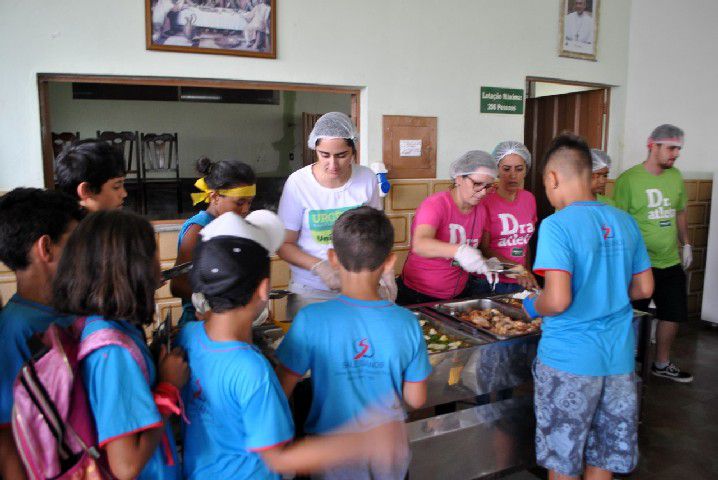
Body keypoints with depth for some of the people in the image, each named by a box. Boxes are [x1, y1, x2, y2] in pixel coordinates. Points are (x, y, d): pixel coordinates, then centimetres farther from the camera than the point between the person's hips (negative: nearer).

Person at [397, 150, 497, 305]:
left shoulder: (480, 211, 2)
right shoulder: (435, 204, -19)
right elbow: (420, 244, -38)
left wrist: (485, 265, -6)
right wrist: (458, 251, -53)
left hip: (458, 296, 6)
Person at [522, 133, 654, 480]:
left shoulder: (557, 225, -18)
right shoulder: (625, 222, 2)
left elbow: (558, 300, -24)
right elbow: (644, 288, 10)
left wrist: (533, 308, -4)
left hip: (569, 360, -6)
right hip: (620, 359, 6)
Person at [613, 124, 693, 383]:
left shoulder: (675, 176, 7)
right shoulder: (628, 179, -14)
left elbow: (680, 213, 19)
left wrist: (686, 244, 16)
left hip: (671, 262, 7)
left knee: (673, 314, 16)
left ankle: (662, 364, 35)